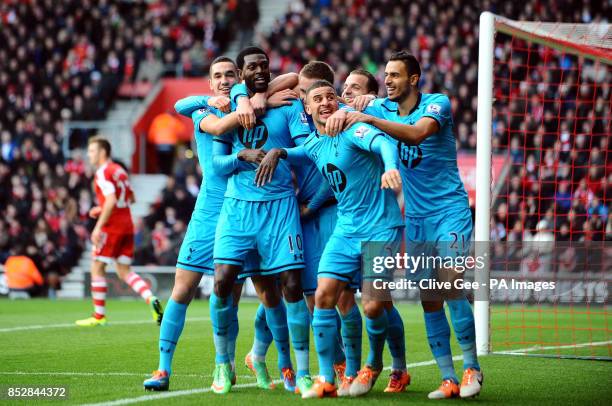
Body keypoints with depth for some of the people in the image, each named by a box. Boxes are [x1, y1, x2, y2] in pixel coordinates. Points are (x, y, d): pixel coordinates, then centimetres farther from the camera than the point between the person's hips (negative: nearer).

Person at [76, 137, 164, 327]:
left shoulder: (103, 173, -12)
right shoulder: (120, 170, 15)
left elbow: (111, 200, -24)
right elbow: (131, 199, 23)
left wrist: (99, 226, -22)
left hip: (112, 227, -8)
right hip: (127, 225, 8)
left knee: (97, 268, 2)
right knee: (124, 271, 10)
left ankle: (99, 316, 5)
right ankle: (151, 299, -11)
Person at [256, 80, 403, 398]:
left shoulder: (351, 130, -14)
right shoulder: (314, 144, 9)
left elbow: (382, 143, -33)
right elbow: (297, 154, 31)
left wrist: (390, 167, -56)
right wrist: (277, 152, 6)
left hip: (382, 228, -6)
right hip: (346, 229, 6)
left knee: (373, 306, -11)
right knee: (324, 296, -9)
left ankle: (374, 364, 20)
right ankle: (325, 380, -2)